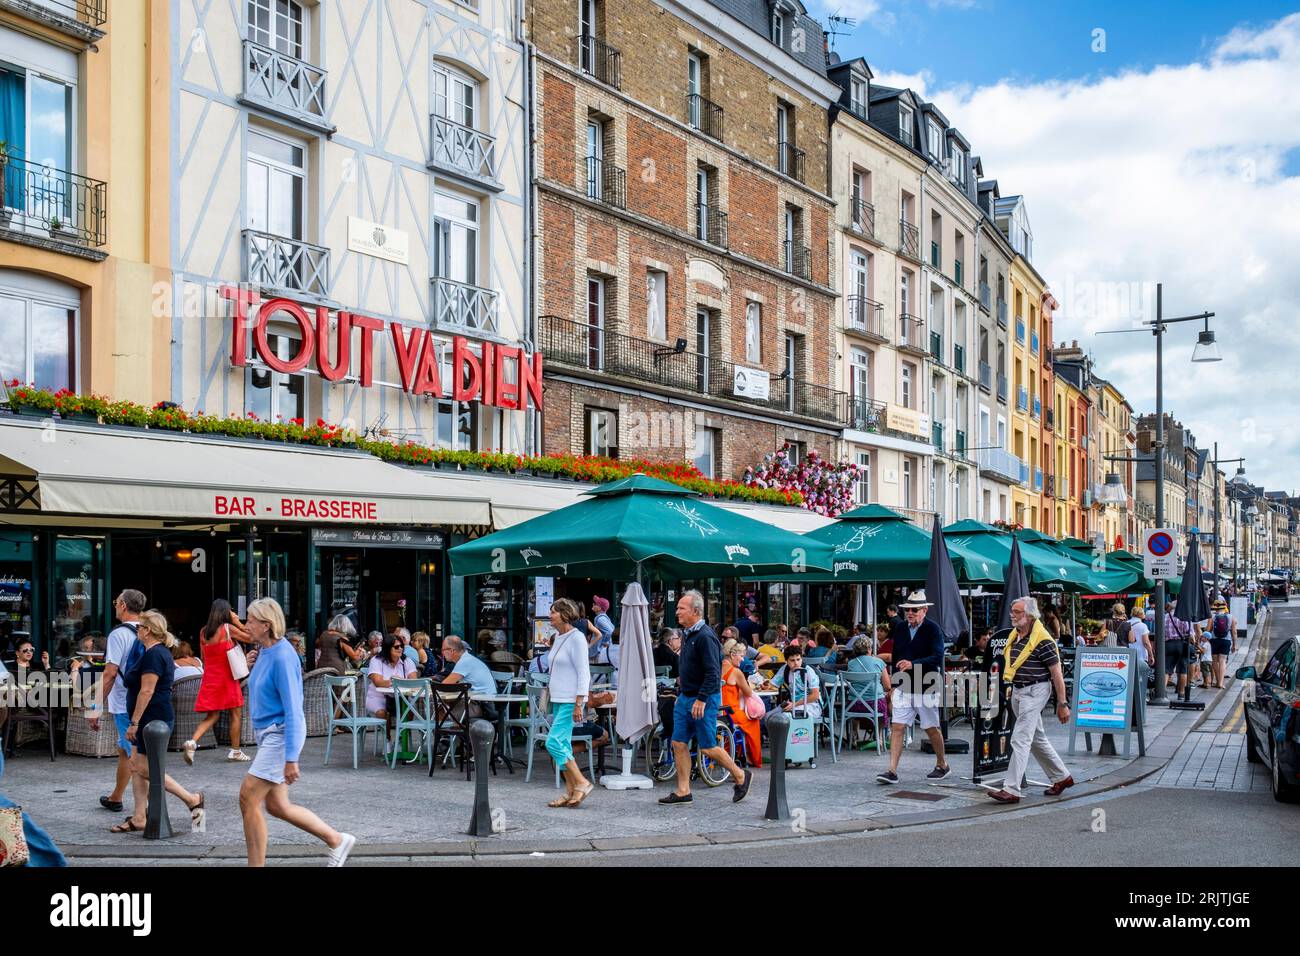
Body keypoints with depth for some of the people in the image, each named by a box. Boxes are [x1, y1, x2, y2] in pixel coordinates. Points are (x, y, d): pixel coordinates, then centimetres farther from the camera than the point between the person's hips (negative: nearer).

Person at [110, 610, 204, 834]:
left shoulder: (153, 655, -17)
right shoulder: (161, 652, 16)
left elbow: (147, 691, -22)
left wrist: (134, 722, -20)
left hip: (153, 720, -11)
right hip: (153, 720, 11)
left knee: (146, 769, -6)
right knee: (136, 767, 10)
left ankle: (192, 800, -1)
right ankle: (138, 818, 12)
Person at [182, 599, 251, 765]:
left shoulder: (203, 631, 6)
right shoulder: (228, 628, -11)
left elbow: (204, 657, 14)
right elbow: (250, 637, -3)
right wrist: (236, 621, 0)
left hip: (210, 677, 6)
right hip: (226, 677, -6)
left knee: (212, 716, 12)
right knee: (236, 714, 7)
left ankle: (192, 742, -10)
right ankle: (235, 751, 12)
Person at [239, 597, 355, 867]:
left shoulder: (282, 656, -19)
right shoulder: (264, 652, 8)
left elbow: (292, 710, -22)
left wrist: (291, 758, -25)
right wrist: (254, 663, 8)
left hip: (281, 734, -10)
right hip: (266, 733, 10)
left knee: (248, 798, -10)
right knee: (277, 806, 11)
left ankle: (256, 864, 1)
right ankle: (337, 840, 22)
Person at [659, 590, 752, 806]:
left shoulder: (705, 637, -19)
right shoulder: (688, 634, 11)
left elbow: (713, 673, -23)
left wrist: (701, 700, -24)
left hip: (704, 700, -9)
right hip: (685, 698, 9)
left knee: (707, 747, -1)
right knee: (679, 743, 6)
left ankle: (741, 777, 17)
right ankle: (683, 791, 12)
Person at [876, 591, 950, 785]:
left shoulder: (932, 629, -8)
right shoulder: (899, 629, 8)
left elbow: (937, 657, -20)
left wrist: (913, 664, -31)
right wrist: (895, 684, 15)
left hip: (926, 689, -4)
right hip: (903, 688, 4)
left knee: (931, 729, 9)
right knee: (897, 727, -5)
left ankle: (942, 765, 29)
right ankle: (892, 771, -7)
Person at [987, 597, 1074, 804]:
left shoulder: (1042, 640, -16)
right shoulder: (1014, 636, 9)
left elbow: (1057, 674, -15)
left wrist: (1062, 704, -15)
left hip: (1034, 691, -9)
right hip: (1017, 691, 9)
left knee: (1020, 740, -12)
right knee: (1037, 739, 18)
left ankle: (1011, 790, -13)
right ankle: (1062, 777, 32)